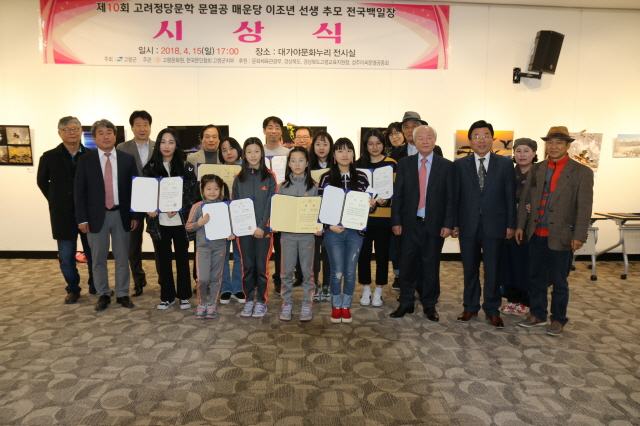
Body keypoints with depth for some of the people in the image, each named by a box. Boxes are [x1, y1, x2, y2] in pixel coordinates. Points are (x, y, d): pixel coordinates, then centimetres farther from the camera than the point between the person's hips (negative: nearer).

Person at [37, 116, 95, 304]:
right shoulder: (49, 157, 1)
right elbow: (42, 182, 14)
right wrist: (56, 201, 8)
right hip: (63, 214, 1)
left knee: (93, 253, 10)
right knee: (66, 256, 7)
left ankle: (95, 286, 26)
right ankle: (73, 289, 24)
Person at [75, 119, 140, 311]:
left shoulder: (128, 159, 3)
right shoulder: (85, 160, 1)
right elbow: (80, 192, 0)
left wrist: (135, 215, 0)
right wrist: (82, 219, -6)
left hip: (121, 215, 1)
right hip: (97, 216, 0)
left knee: (122, 258, 8)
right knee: (98, 259, 8)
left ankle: (122, 294, 21)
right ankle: (103, 295, 23)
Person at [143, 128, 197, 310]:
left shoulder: (186, 167, 2)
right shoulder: (150, 168, 6)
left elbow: (192, 193, -2)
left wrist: (177, 208, -15)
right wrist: (149, 209, -11)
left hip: (180, 221, -1)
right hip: (158, 221, 1)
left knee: (182, 258, 8)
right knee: (163, 259, 9)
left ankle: (184, 295, 20)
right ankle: (167, 296, 21)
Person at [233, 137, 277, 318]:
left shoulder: (269, 176, 1)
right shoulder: (239, 178, 8)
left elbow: (271, 203, -5)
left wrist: (262, 226, -13)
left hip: (264, 228, -2)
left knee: (261, 266, 2)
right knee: (247, 266, 8)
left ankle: (261, 301, 15)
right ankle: (249, 300, 20)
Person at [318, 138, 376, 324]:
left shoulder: (361, 177, 3)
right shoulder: (326, 178, -1)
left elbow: (367, 203, 9)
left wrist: (372, 205, -14)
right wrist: (330, 225, -14)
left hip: (355, 231, 2)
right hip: (333, 231, -1)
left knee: (350, 271, 8)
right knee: (337, 272, 3)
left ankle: (346, 306, 27)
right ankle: (336, 306, 24)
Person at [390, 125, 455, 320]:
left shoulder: (446, 166, 3)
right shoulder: (404, 164, 5)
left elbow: (451, 198, 1)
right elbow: (397, 194, 3)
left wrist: (448, 224, -6)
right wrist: (396, 221, -4)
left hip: (434, 224, -1)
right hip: (410, 223, 1)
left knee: (431, 265, 8)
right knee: (407, 264, 6)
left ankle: (429, 305, 21)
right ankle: (406, 303, 19)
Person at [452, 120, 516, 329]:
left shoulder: (504, 164, 3)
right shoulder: (460, 165, 4)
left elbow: (510, 196, 2)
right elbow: (455, 196, 3)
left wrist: (510, 224, -1)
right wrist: (454, 223, -1)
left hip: (494, 225, 0)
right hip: (468, 225, 1)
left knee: (492, 270, 7)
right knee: (470, 269, 11)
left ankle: (492, 310, 22)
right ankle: (470, 307, 26)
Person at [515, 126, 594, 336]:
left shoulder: (582, 172, -5)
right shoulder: (536, 169, 7)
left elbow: (584, 207, -9)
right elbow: (524, 200, 10)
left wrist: (579, 236, -14)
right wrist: (520, 225, 7)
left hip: (561, 236, -4)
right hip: (536, 234, 4)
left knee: (559, 281, 7)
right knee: (536, 278, 13)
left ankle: (558, 320, 24)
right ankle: (538, 315, 28)